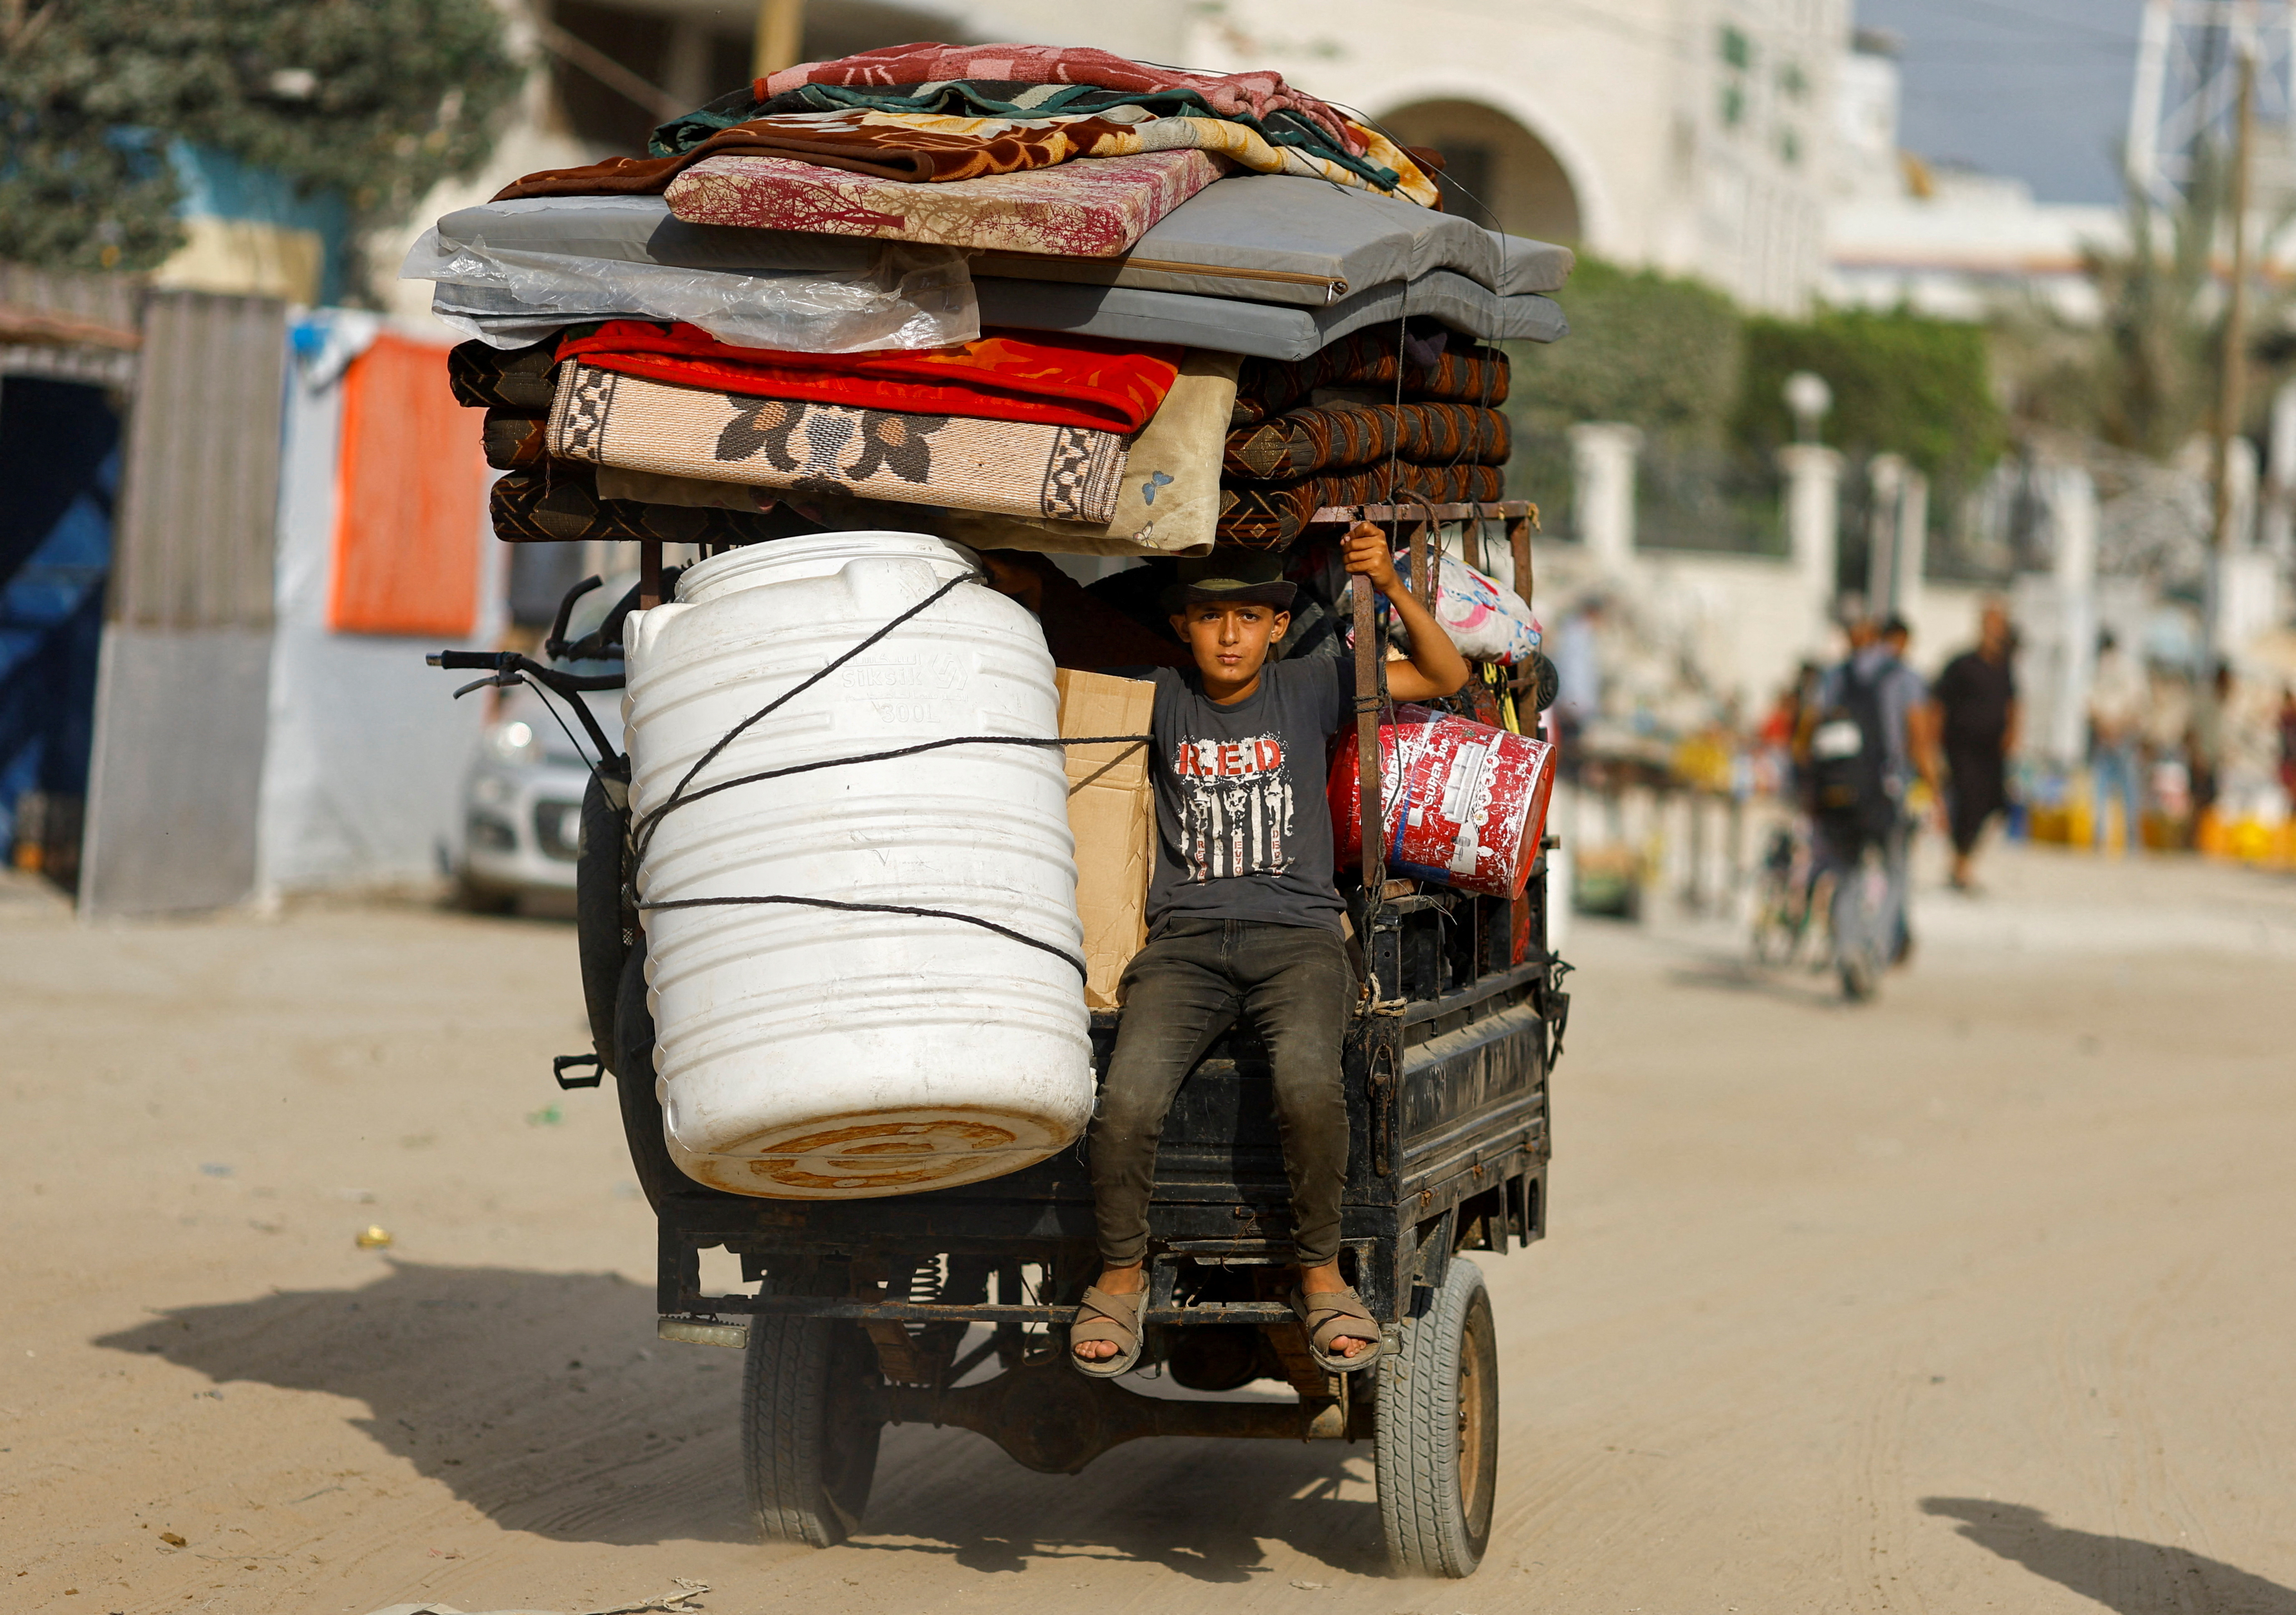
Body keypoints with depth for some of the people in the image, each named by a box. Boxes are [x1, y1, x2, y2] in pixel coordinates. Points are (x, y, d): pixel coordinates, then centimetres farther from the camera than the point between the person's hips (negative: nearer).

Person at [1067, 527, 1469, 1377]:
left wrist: (1391, 586, -5)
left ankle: (1321, 1275, -12)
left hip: (1297, 932, -1)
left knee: (1308, 1083, -33)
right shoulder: (1160, 701, 11)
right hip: (1186, 939, 1)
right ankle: (1121, 1274, -1)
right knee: (1127, 1100, -26)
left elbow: (1445, 676, 8)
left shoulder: (1309, 689, 9)